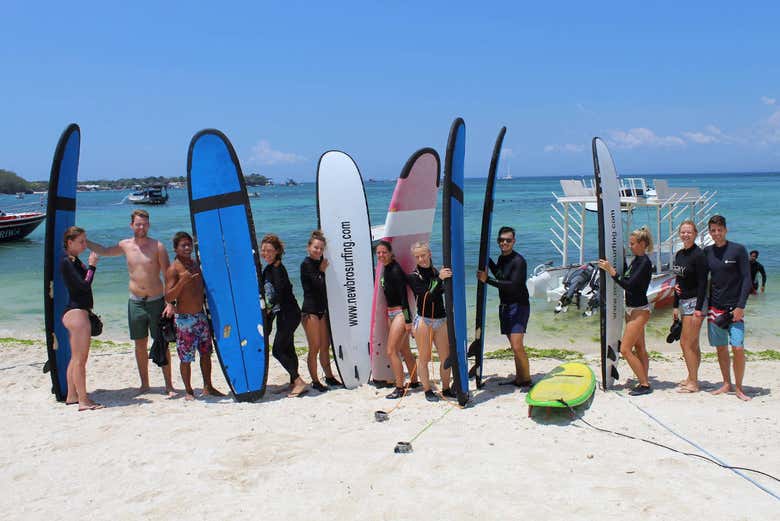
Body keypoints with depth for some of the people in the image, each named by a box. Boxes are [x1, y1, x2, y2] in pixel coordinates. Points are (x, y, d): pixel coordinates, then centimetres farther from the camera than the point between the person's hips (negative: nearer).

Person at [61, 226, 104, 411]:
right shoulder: (66, 262, -13)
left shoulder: (74, 261, 15)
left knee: (76, 358, 16)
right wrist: (92, 266, -12)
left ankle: (72, 396, 25)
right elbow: (84, 285, -20)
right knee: (80, 359, -7)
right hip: (76, 313, -10)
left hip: (78, 311, 10)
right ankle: (83, 401, -3)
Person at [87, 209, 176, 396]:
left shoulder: (157, 246, -6)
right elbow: (104, 251, 26)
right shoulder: (125, 245, 5)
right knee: (140, 345, 9)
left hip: (156, 301, -3)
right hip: (135, 302, 4)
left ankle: (169, 385, 5)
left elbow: (169, 276, -8)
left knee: (162, 344, -1)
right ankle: (144, 384, 21)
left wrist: (170, 302, -14)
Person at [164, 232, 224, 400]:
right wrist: (182, 281, -29)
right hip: (184, 318, -7)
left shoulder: (195, 264, 10)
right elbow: (168, 298, -18)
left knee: (206, 353, 12)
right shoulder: (173, 269, -11)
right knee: (186, 358, 1)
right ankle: (188, 391, 16)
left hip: (201, 315, 7)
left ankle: (208, 387, 24)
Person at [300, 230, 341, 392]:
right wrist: (322, 271, -3)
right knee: (314, 347, -3)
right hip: (310, 310, -7)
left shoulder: (320, 263, 12)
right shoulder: (306, 264, -10)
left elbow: (324, 286, 13)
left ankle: (329, 376, 22)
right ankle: (315, 381, 5)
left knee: (325, 346, 12)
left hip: (322, 310, 7)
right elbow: (319, 284, -17)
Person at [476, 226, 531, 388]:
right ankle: (519, 377, 18)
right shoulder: (502, 258, 11)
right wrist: (487, 259, 24)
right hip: (505, 306, 8)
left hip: (518, 306, -8)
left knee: (517, 345, -15)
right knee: (514, 346, 11)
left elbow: (513, 286, -24)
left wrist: (487, 280, -23)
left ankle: (526, 380, -3)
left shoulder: (518, 261, -15)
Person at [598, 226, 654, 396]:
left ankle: (644, 384, -3)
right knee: (639, 349, 13)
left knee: (625, 349, -10)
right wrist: (611, 269, 6)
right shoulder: (636, 260, 10)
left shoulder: (645, 262, -18)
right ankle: (644, 383, 19)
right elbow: (627, 282, 13)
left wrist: (611, 271, -26)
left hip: (639, 310, -10)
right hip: (632, 309, 10)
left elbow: (629, 285, -25)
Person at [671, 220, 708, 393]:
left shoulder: (698, 255, -14)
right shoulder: (679, 254, 11)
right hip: (684, 302, 8)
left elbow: (702, 283, -17)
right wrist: (676, 306, 17)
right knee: (693, 345, 15)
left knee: (686, 343, -6)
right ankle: (692, 378, 23)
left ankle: (693, 383, 2)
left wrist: (698, 309, -20)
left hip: (695, 302, -8)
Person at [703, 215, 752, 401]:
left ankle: (739, 387, 3)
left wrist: (740, 306, -13)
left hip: (734, 307, -4)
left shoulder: (738, 250, -4)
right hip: (714, 307, 4)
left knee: (738, 347, -11)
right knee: (720, 348, 9)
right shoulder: (707, 252, 7)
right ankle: (726, 384, 22)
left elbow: (746, 280, -6)